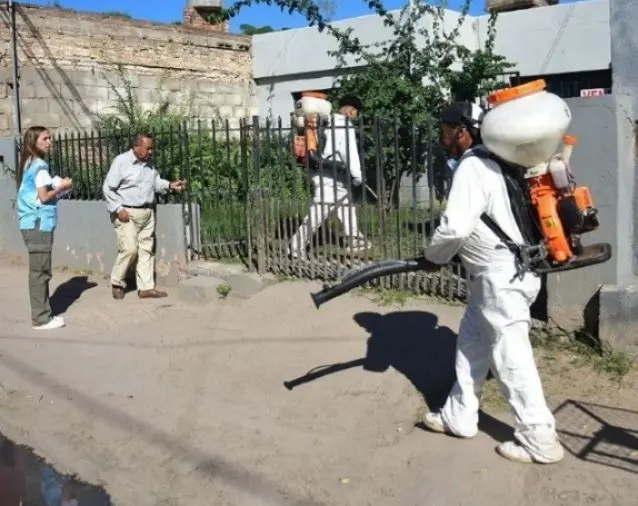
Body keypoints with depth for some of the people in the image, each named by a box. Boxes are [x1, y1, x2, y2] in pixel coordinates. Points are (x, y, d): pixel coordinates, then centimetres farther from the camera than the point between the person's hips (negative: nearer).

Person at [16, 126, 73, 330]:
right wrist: (62, 187, -3)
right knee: (40, 272, -5)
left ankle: (42, 314, 19)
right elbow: (44, 197, -17)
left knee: (38, 271, 13)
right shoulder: (40, 165, -13)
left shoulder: (28, 164, 16)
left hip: (31, 223, 10)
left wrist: (57, 186, 10)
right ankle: (41, 318, -1)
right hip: (39, 224, -10)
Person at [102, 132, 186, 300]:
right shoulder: (121, 161, -12)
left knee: (146, 250, 7)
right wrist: (118, 210, -17)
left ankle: (146, 287, 13)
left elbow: (156, 182, 20)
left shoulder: (149, 162, 8)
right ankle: (117, 283, 10)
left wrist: (170, 185, 1)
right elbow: (108, 188, -11)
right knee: (130, 249, -12)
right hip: (127, 213, -7)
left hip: (147, 212, 7)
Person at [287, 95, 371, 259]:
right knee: (318, 211, -10)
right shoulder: (345, 125, -12)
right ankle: (297, 245, -10)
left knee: (346, 204, 19)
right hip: (330, 175, -10)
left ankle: (354, 240, 27)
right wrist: (357, 174, -11)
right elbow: (349, 151, -17)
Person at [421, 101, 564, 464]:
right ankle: (459, 417, 30)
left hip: (502, 276, -11)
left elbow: (455, 227, -25)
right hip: (500, 271, 11)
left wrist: (434, 256, -6)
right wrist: (453, 253, 16)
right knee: (471, 344, 18)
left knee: (511, 357, -2)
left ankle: (539, 440, 9)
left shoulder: (472, 167, -17)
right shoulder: (490, 162, 14)